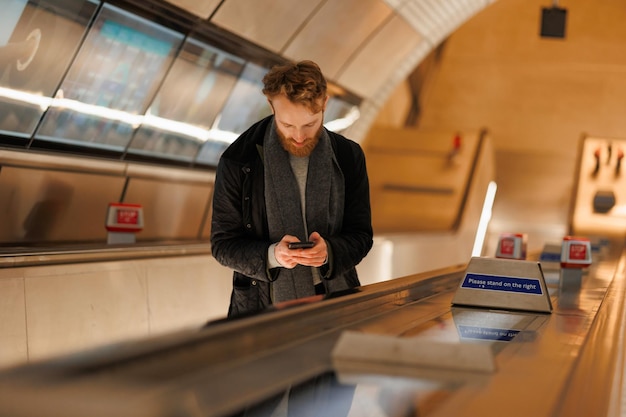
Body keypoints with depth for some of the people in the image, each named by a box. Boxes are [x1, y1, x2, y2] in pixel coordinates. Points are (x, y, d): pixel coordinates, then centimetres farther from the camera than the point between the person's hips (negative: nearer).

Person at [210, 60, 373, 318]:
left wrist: (330, 252, -12)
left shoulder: (349, 156, 6)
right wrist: (272, 255, -17)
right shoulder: (237, 161, -1)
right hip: (264, 307, -2)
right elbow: (223, 243, 3)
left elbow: (361, 235, 10)